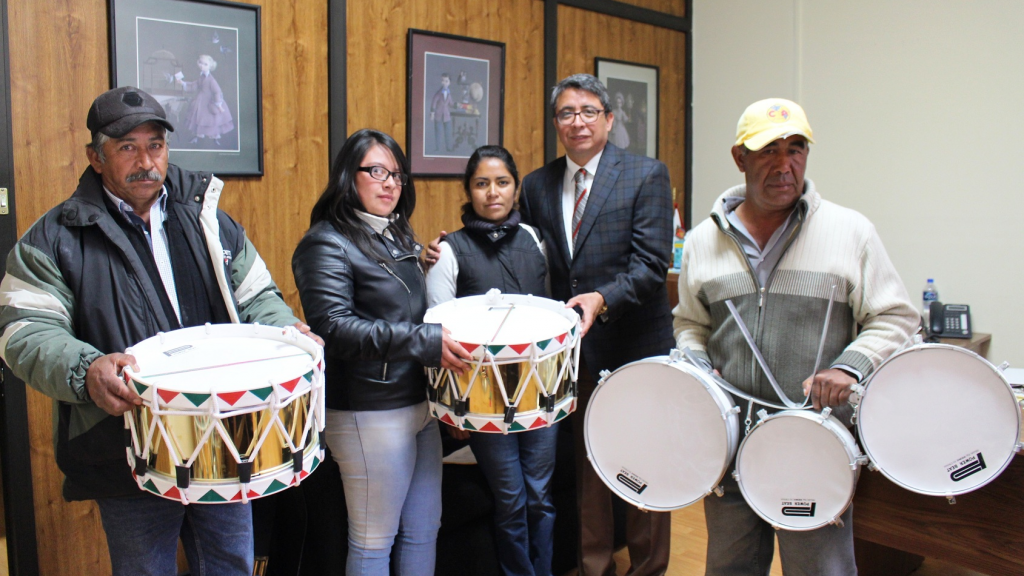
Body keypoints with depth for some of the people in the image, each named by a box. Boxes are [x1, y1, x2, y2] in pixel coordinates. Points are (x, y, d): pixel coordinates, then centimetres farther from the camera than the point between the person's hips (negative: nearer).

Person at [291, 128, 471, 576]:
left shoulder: (398, 237, 13)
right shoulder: (327, 244, -13)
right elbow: (334, 328, -25)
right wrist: (425, 341, -28)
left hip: (418, 403, 8)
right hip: (370, 416, -8)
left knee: (424, 531, 18)